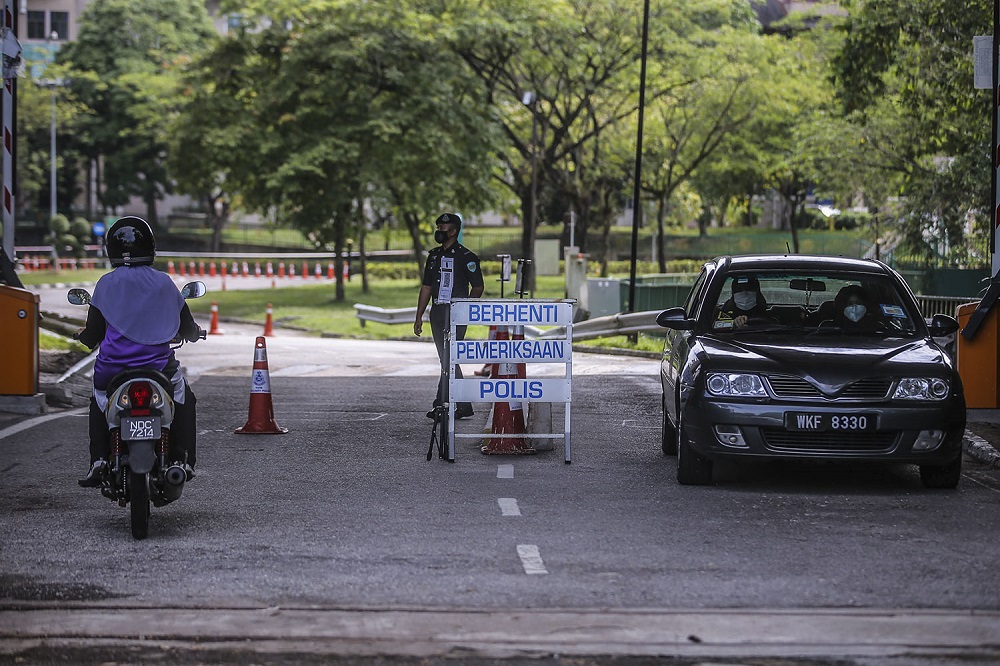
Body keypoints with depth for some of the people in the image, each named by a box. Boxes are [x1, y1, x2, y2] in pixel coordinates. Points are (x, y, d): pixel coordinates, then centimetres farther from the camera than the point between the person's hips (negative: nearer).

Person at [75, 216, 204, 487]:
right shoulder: (164, 283, 3)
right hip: (159, 362, 0)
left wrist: (82, 335, 27)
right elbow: (188, 329, 13)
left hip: (113, 366, 0)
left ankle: (98, 461, 16)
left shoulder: (107, 283, 0)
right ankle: (183, 459, 19)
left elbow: (93, 335, 2)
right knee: (184, 398, 28)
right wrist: (194, 332, 37)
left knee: (99, 400, 30)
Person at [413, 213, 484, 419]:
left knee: (449, 360, -10)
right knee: (447, 361, 8)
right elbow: (426, 287, 18)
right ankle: (464, 406, 14)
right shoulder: (434, 255, 15)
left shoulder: (466, 257, -5)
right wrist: (419, 317, 15)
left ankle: (440, 405, -9)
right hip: (437, 313, 7)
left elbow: (477, 287, -2)